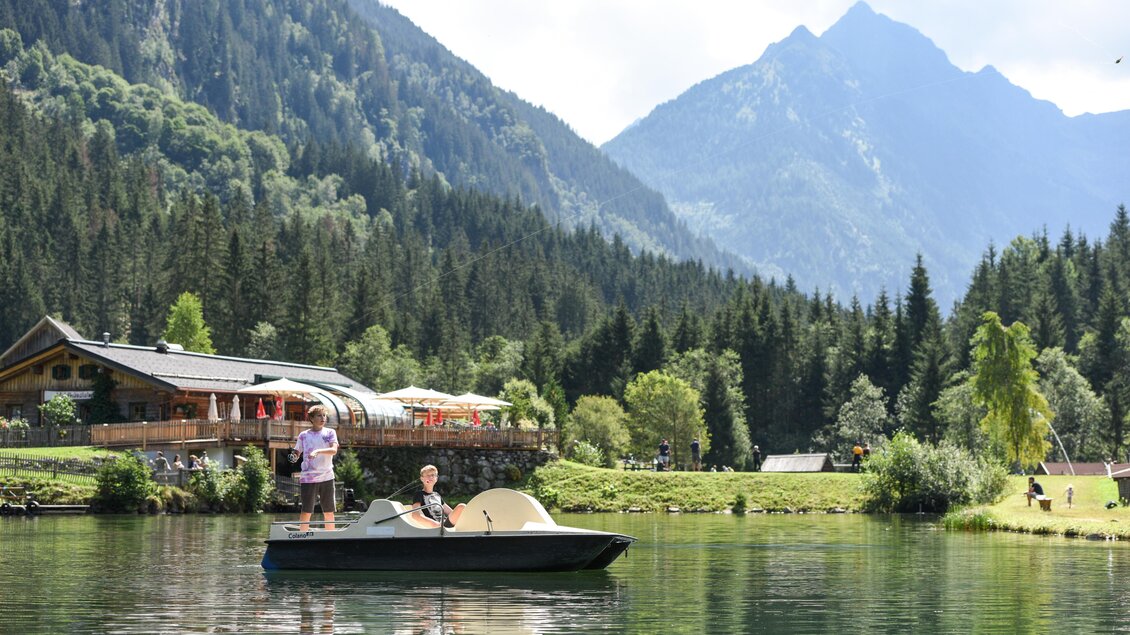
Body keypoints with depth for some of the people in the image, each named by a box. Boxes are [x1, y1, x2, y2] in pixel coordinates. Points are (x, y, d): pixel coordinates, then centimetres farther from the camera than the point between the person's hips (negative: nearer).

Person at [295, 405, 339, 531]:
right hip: (308, 478, -1)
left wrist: (318, 451, -25)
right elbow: (296, 453, 9)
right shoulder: (304, 435, 7)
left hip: (326, 477, 1)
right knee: (306, 511, -5)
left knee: (329, 512, 5)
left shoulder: (330, 433, 6)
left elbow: (334, 450, -10)